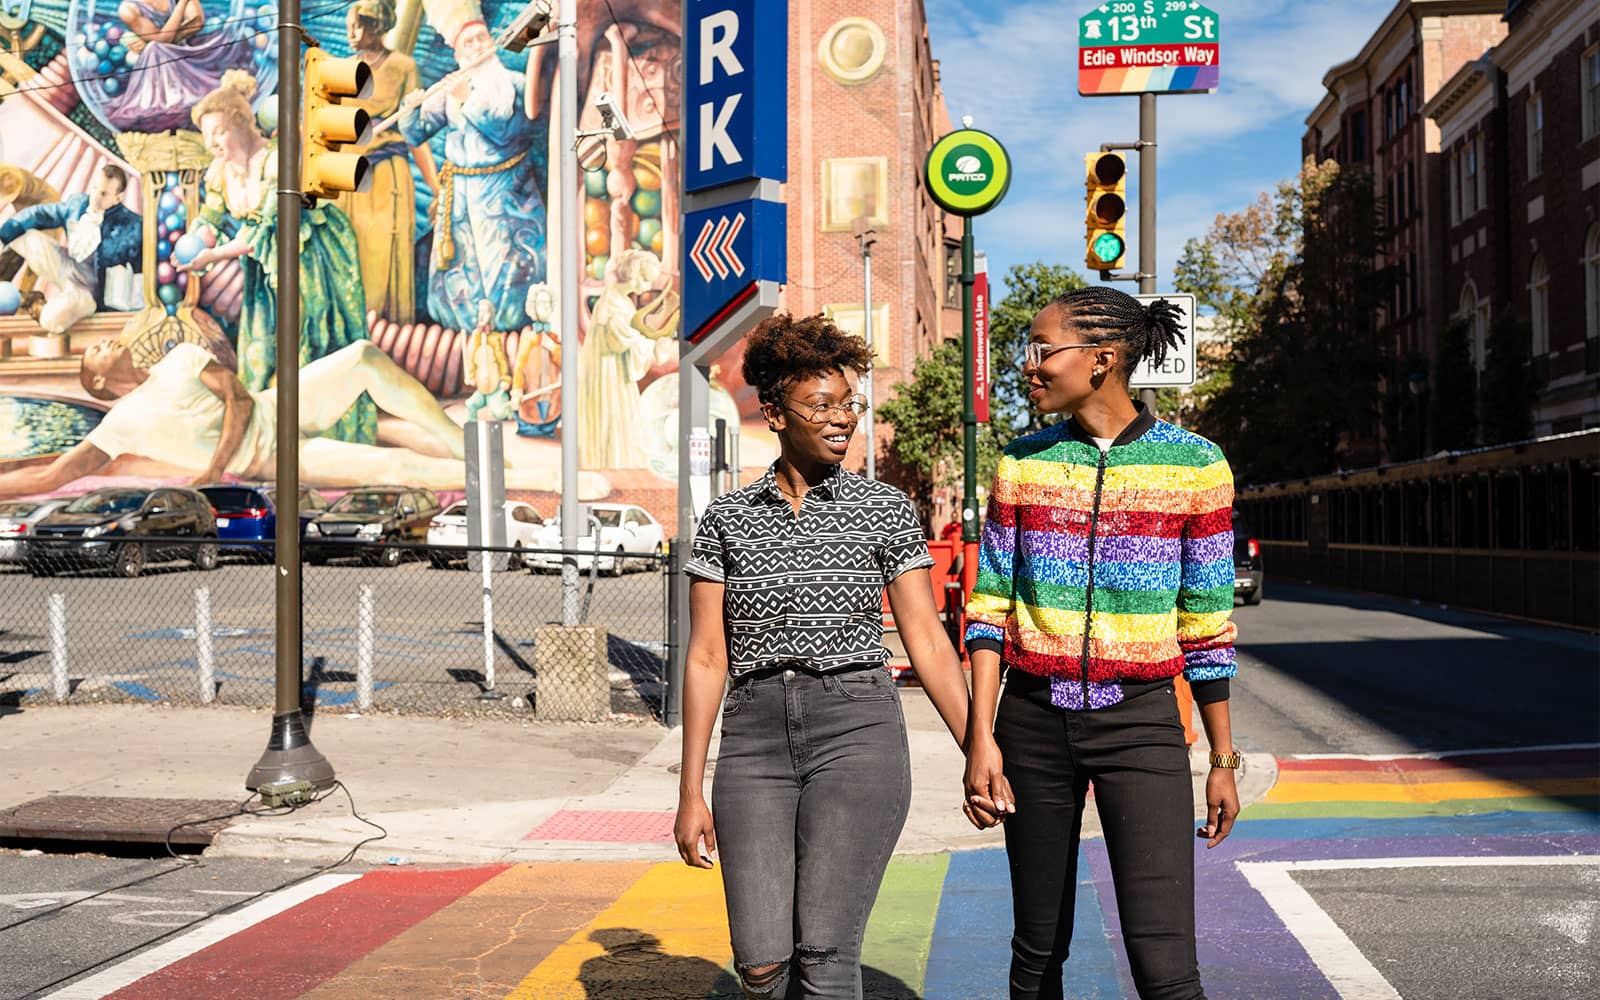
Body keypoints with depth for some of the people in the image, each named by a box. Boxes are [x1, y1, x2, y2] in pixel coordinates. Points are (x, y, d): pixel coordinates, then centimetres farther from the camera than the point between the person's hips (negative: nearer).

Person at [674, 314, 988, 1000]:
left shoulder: (885, 509, 6)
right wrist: (691, 792, 4)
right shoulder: (727, 518, 8)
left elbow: (927, 641, 6)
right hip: (756, 736, 2)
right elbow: (707, 657, 7)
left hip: (858, 729, -1)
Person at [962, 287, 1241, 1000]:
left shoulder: (1194, 465, -2)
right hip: (1034, 720, 3)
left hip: (1141, 724, -2)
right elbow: (989, 610, 3)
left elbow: (1206, 627, 2)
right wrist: (981, 738, -4)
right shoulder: (1023, 462, 4)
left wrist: (1223, 761, 5)